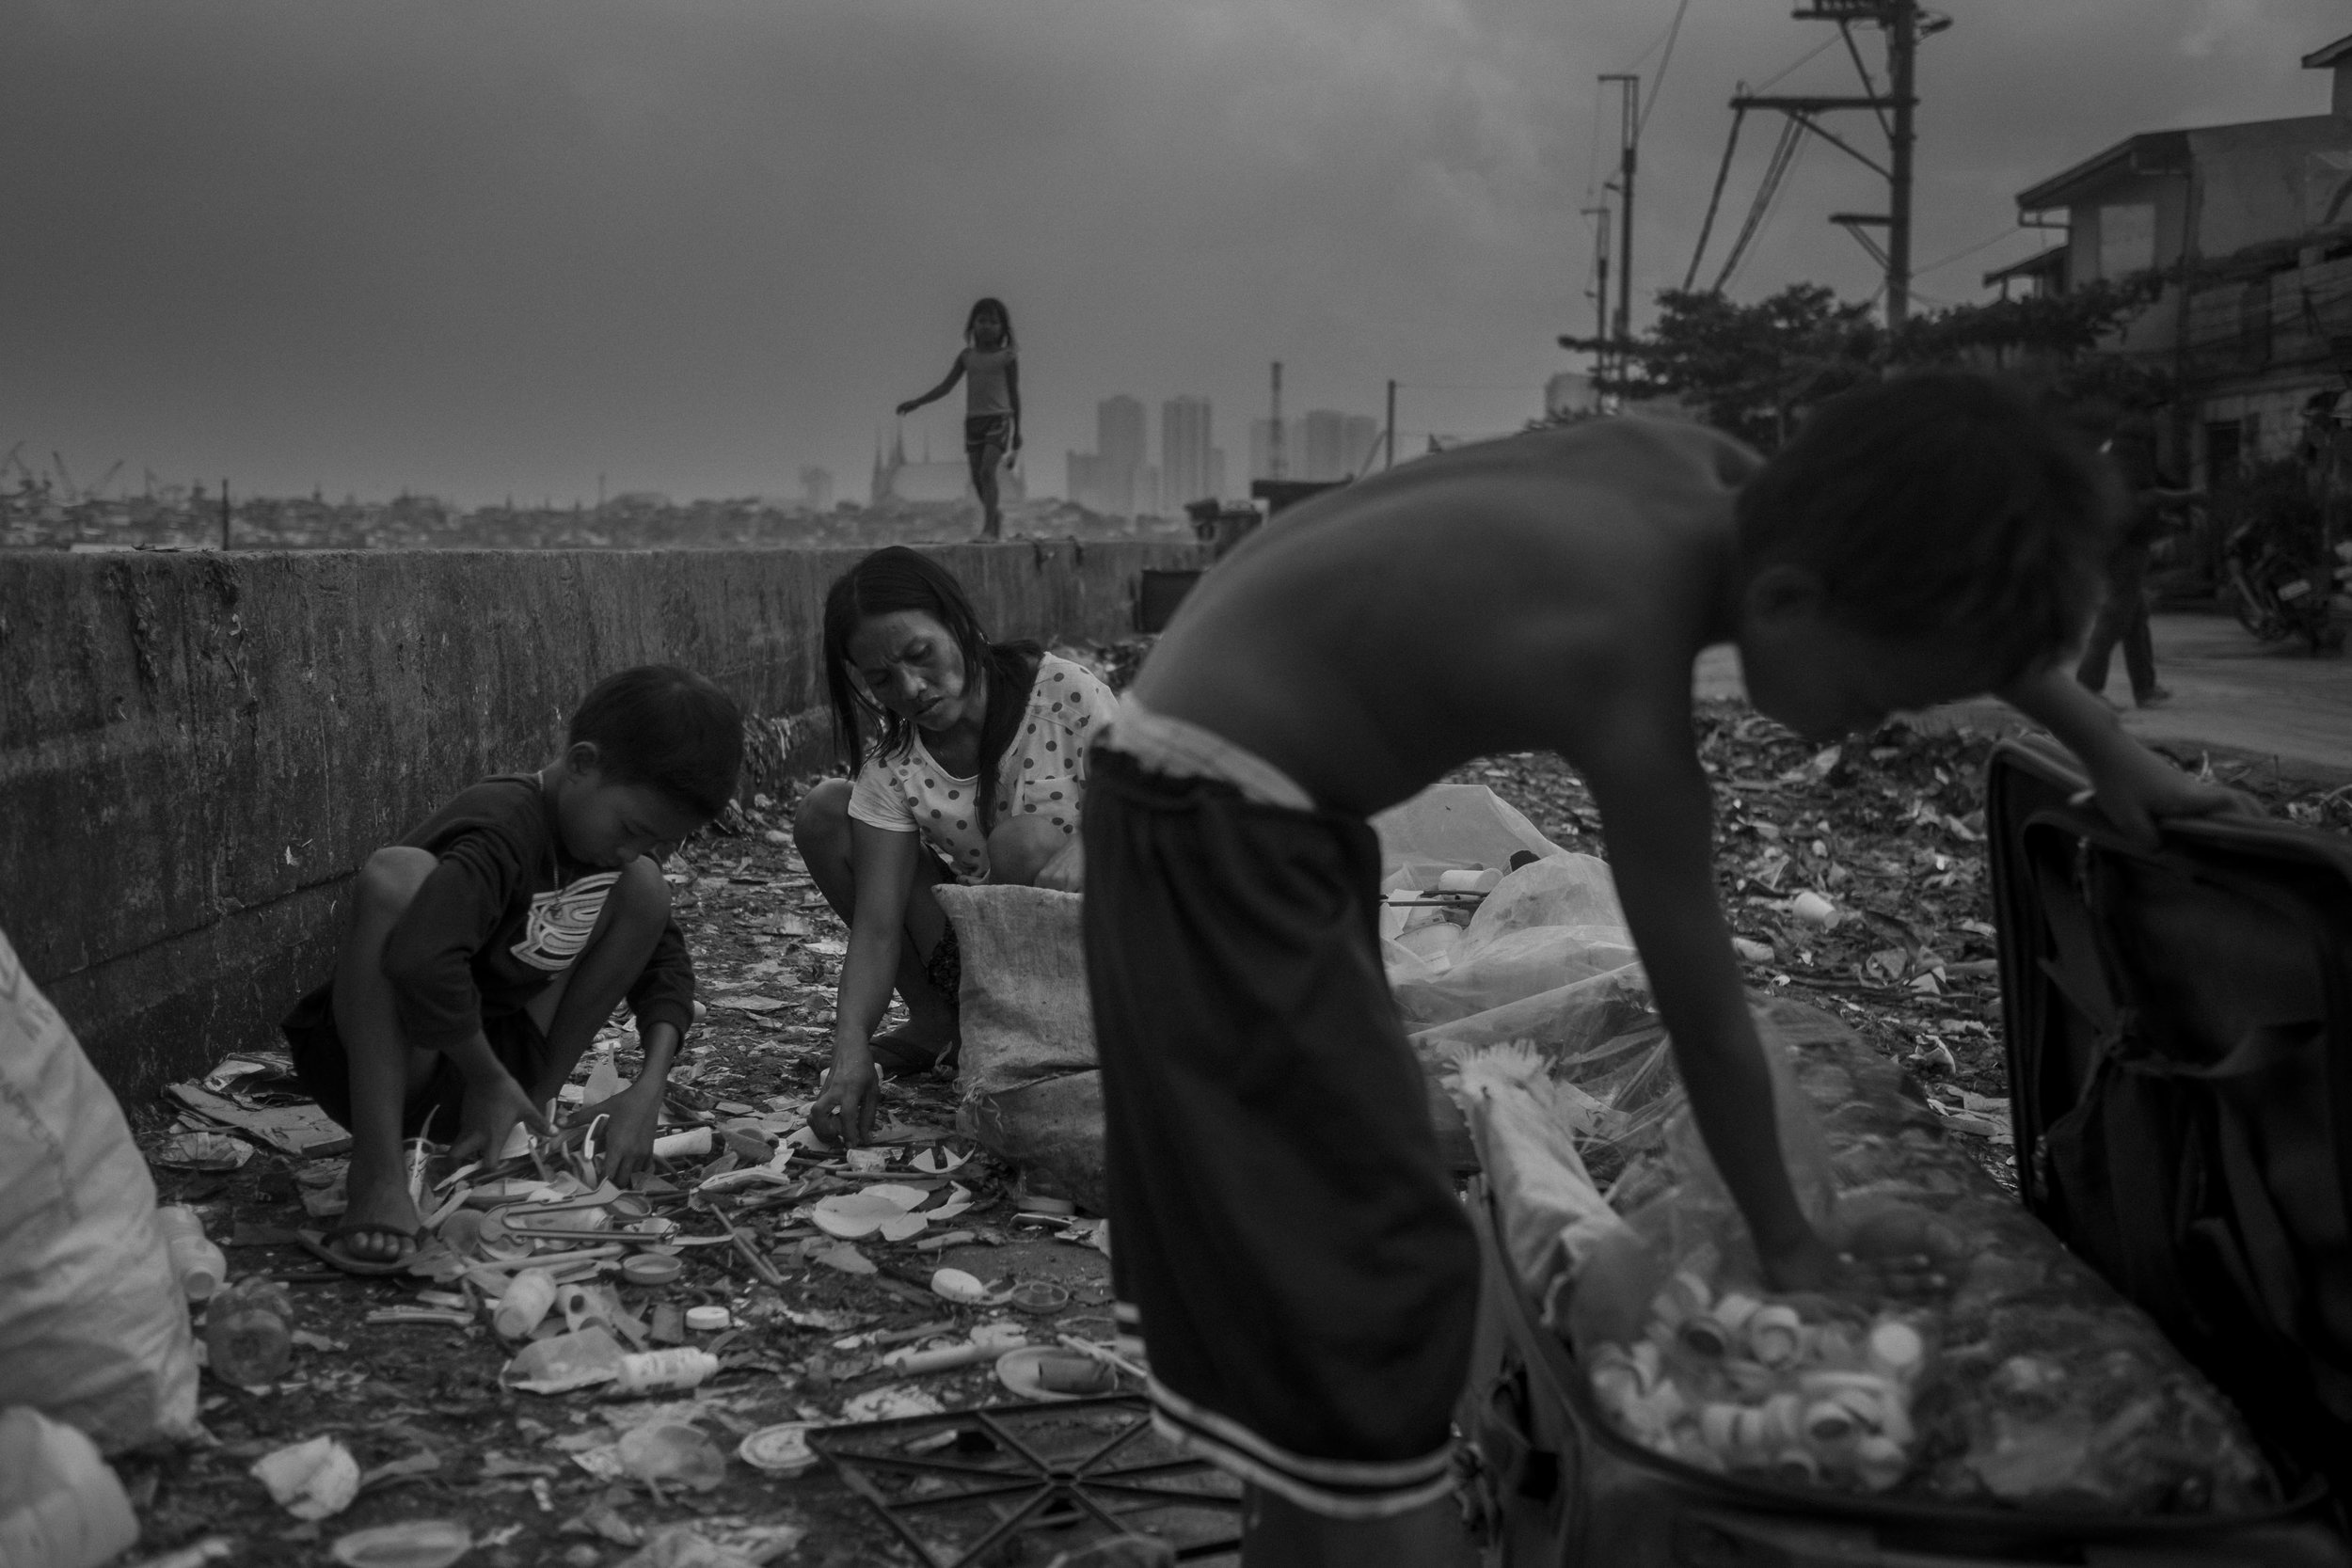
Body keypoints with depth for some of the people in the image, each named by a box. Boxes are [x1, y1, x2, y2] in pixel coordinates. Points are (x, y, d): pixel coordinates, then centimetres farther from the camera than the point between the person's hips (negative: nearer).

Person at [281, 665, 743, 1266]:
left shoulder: (621, 836, 0)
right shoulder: (505, 830, -26)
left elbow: (666, 964, 1)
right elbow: (420, 960, -41)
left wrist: (649, 1088, -13)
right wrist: (488, 1080, -29)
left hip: (496, 1051, 7)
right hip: (376, 1059, -7)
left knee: (644, 888, -5)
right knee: (397, 873, -34)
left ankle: (535, 1111, -3)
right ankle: (377, 1169, -34)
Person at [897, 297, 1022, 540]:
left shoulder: (1008, 357, 1)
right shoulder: (967, 356, 11)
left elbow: (1014, 393, 4)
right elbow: (946, 386, 10)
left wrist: (1018, 431, 3)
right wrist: (917, 402, 0)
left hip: (999, 419, -4)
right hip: (973, 420, 4)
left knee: (987, 470, -20)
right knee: (977, 478, 3)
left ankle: (988, 527, -20)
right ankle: (995, 513, 28)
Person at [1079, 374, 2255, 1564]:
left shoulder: (1695, 470, -5)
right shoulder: (1628, 685, -27)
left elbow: (1950, 587, 15)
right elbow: (1709, 1023, -14)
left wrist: (2109, 751, 21)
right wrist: (1787, 1246, 0)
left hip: (1225, 792, 10)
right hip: (1215, 824, -10)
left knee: (1302, 1246, 20)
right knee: (1373, 1274, -8)